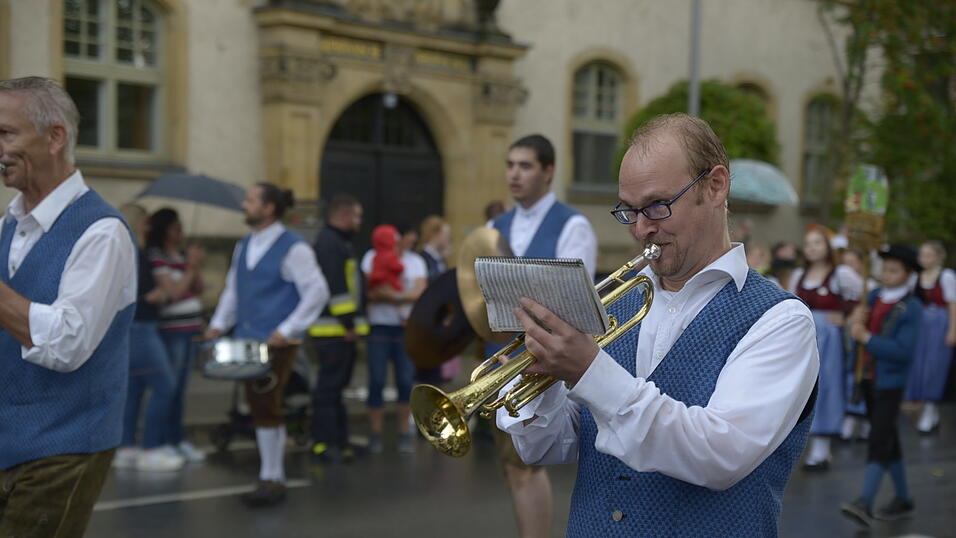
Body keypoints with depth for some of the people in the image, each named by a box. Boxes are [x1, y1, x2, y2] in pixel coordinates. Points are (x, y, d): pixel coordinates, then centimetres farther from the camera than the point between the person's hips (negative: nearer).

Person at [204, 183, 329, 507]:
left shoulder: (292, 248, -9)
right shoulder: (243, 247, 13)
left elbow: (317, 292, -11)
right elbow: (232, 289, 21)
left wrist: (287, 330, -15)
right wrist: (219, 323, 7)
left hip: (277, 343, -7)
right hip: (247, 340, 7)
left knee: (266, 408, -7)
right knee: (258, 407, 10)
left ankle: (271, 480, 4)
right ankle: (274, 476, 20)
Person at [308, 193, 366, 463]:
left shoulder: (339, 243, 20)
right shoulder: (329, 244, -14)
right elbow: (335, 288, -21)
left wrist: (351, 323, 20)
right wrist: (348, 323, -21)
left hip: (341, 329, 11)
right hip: (333, 330, -11)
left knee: (335, 386, 13)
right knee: (329, 387, -7)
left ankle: (338, 441, 19)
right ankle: (324, 443, -3)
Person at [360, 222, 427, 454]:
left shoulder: (416, 261, 15)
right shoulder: (372, 258, 7)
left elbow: (419, 293, 1)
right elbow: (368, 292, -4)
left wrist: (393, 294, -13)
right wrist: (403, 296, -10)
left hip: (407, 328, 2)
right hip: (379, 327, -2)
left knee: (406, 381, -1)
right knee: (376, 381, -4)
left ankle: (405, 433, 10)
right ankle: (375, 434, 4)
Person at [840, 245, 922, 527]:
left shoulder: (911, 308, -13)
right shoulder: (875, 295, 6)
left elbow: (903, 351, -21)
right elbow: (860, 329, 12)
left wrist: (866, 337, -21)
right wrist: (857, 322, -10)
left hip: (890, 382, -7)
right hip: (869, 378, 7)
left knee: (878, 440, -13)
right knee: (888, 441, 15)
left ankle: (865, 503, -18)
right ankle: (903, 498, 27)